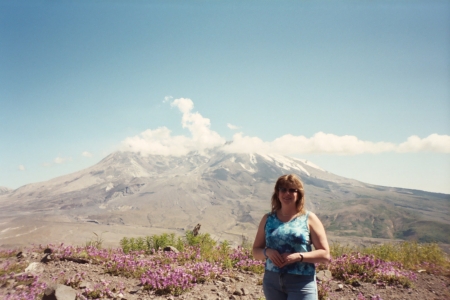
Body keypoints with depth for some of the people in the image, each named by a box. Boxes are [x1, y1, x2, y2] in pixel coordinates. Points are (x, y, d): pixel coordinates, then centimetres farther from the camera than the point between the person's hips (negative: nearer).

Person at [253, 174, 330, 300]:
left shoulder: (309, 219, -1)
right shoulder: (268, 219, 7)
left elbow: (325, 254, -3)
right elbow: (256, 251, 12)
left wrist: (298, 256, -18)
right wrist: (267, 252, -11)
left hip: (301, 282, -3)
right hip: (272, 280, 3)